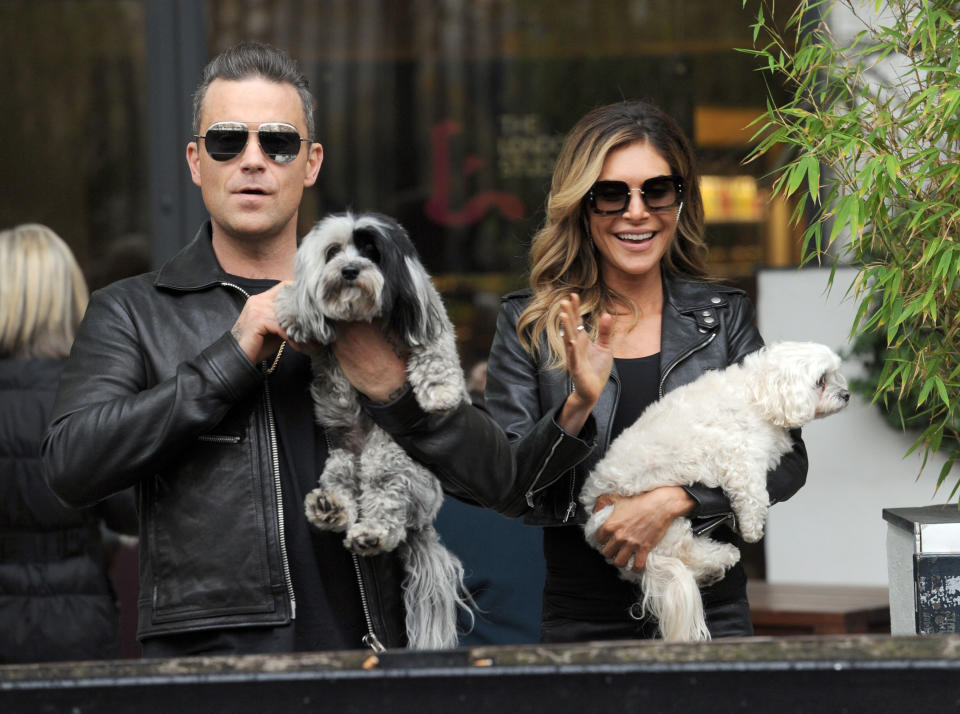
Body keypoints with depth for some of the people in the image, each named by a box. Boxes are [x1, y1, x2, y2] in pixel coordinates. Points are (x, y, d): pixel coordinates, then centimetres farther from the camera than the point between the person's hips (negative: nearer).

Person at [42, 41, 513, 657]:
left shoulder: (366, 302, 17)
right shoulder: (131, 313, 11)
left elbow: (491, 478, 10)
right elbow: (72, 466, -6)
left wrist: (395, 388, -7)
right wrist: (231, 357, -7)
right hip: (205, 649, -3)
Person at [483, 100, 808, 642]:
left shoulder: (724, 316, 3)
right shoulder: (528, 324, -1)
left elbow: (787, 460, -3)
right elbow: (502, 489, -6)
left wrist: (673, 499, -17)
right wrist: (578, 405, -22)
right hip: (583, 621, -1)